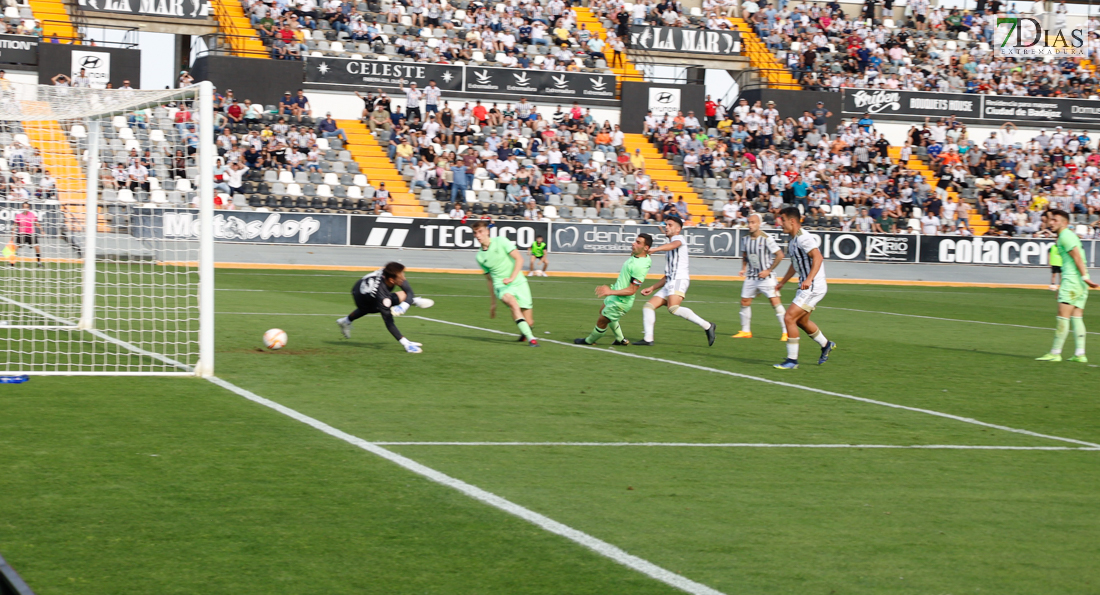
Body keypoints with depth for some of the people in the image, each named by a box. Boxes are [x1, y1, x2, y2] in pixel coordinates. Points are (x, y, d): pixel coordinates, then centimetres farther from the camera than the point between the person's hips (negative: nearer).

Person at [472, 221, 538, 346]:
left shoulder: (500, 241, -2)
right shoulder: (480, 257, 9)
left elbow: (519, 259, -7)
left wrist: (512, 277, -21)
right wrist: (492, 303, 21)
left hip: (518, 283, -1)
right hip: (501, 286, 1)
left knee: (529, 322, -5)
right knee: (513, 303, -34)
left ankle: (524, 332, 33)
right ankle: (530, 338, -37)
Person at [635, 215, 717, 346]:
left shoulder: (679, 238, 4)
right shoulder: (670, 252, 31)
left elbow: (674, 244, -22)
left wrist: (654, 249, -35)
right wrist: (652, 288, 28)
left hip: (679, 280, -10)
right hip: (670, 283, 10)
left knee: (673, 308, -29)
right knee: (649, 306, 2)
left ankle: (707, 326, -28)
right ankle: (648, 339, -5)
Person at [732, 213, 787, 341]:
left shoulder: (766, 239, -15)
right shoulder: (745, 239, 2)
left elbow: (780, 255, -12)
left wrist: (768, 270, -13)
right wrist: (744, 268, 5)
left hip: (766, 277, -6)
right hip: (751, 277, 6)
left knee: (775, 302, -12)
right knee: (745, 302, 6)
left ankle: (786, 332, -6)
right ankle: (746, 331, 20)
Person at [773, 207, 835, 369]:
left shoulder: (804, 238, -19)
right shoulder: (793, 239, 13)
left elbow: (817, 257, -32)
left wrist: (809, 279, -43)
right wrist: (782, 282, 33)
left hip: (814, 287, -11)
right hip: (806, 288, 11)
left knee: (789, 318, -14)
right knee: (801, 321, 23)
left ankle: (792, 360, -8)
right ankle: (826, 345, 43)